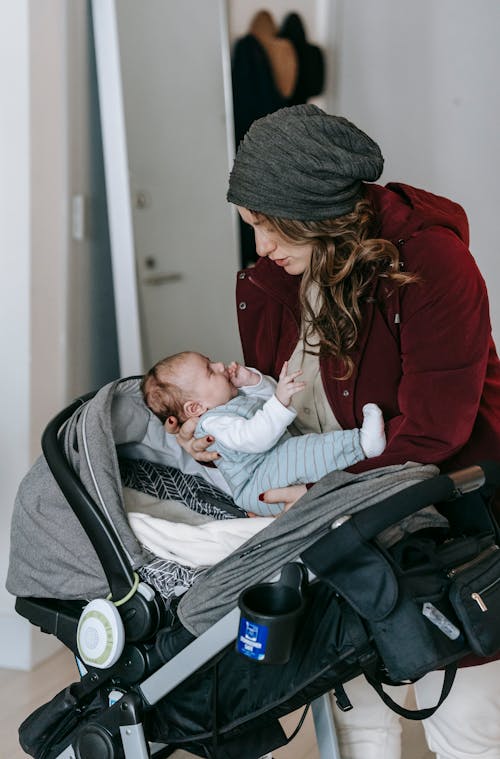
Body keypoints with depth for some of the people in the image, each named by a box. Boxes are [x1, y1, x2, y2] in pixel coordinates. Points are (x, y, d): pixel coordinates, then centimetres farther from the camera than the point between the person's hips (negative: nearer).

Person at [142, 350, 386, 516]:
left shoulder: (236, 396, 15)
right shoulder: (213, 423, -18)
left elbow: (269, 396, 22)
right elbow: (254, 438, -33)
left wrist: (253, 380, 1)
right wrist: (281, 401, -42)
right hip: (256, 487, -11)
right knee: (293, 455, -33)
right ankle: (362, 444, -39)